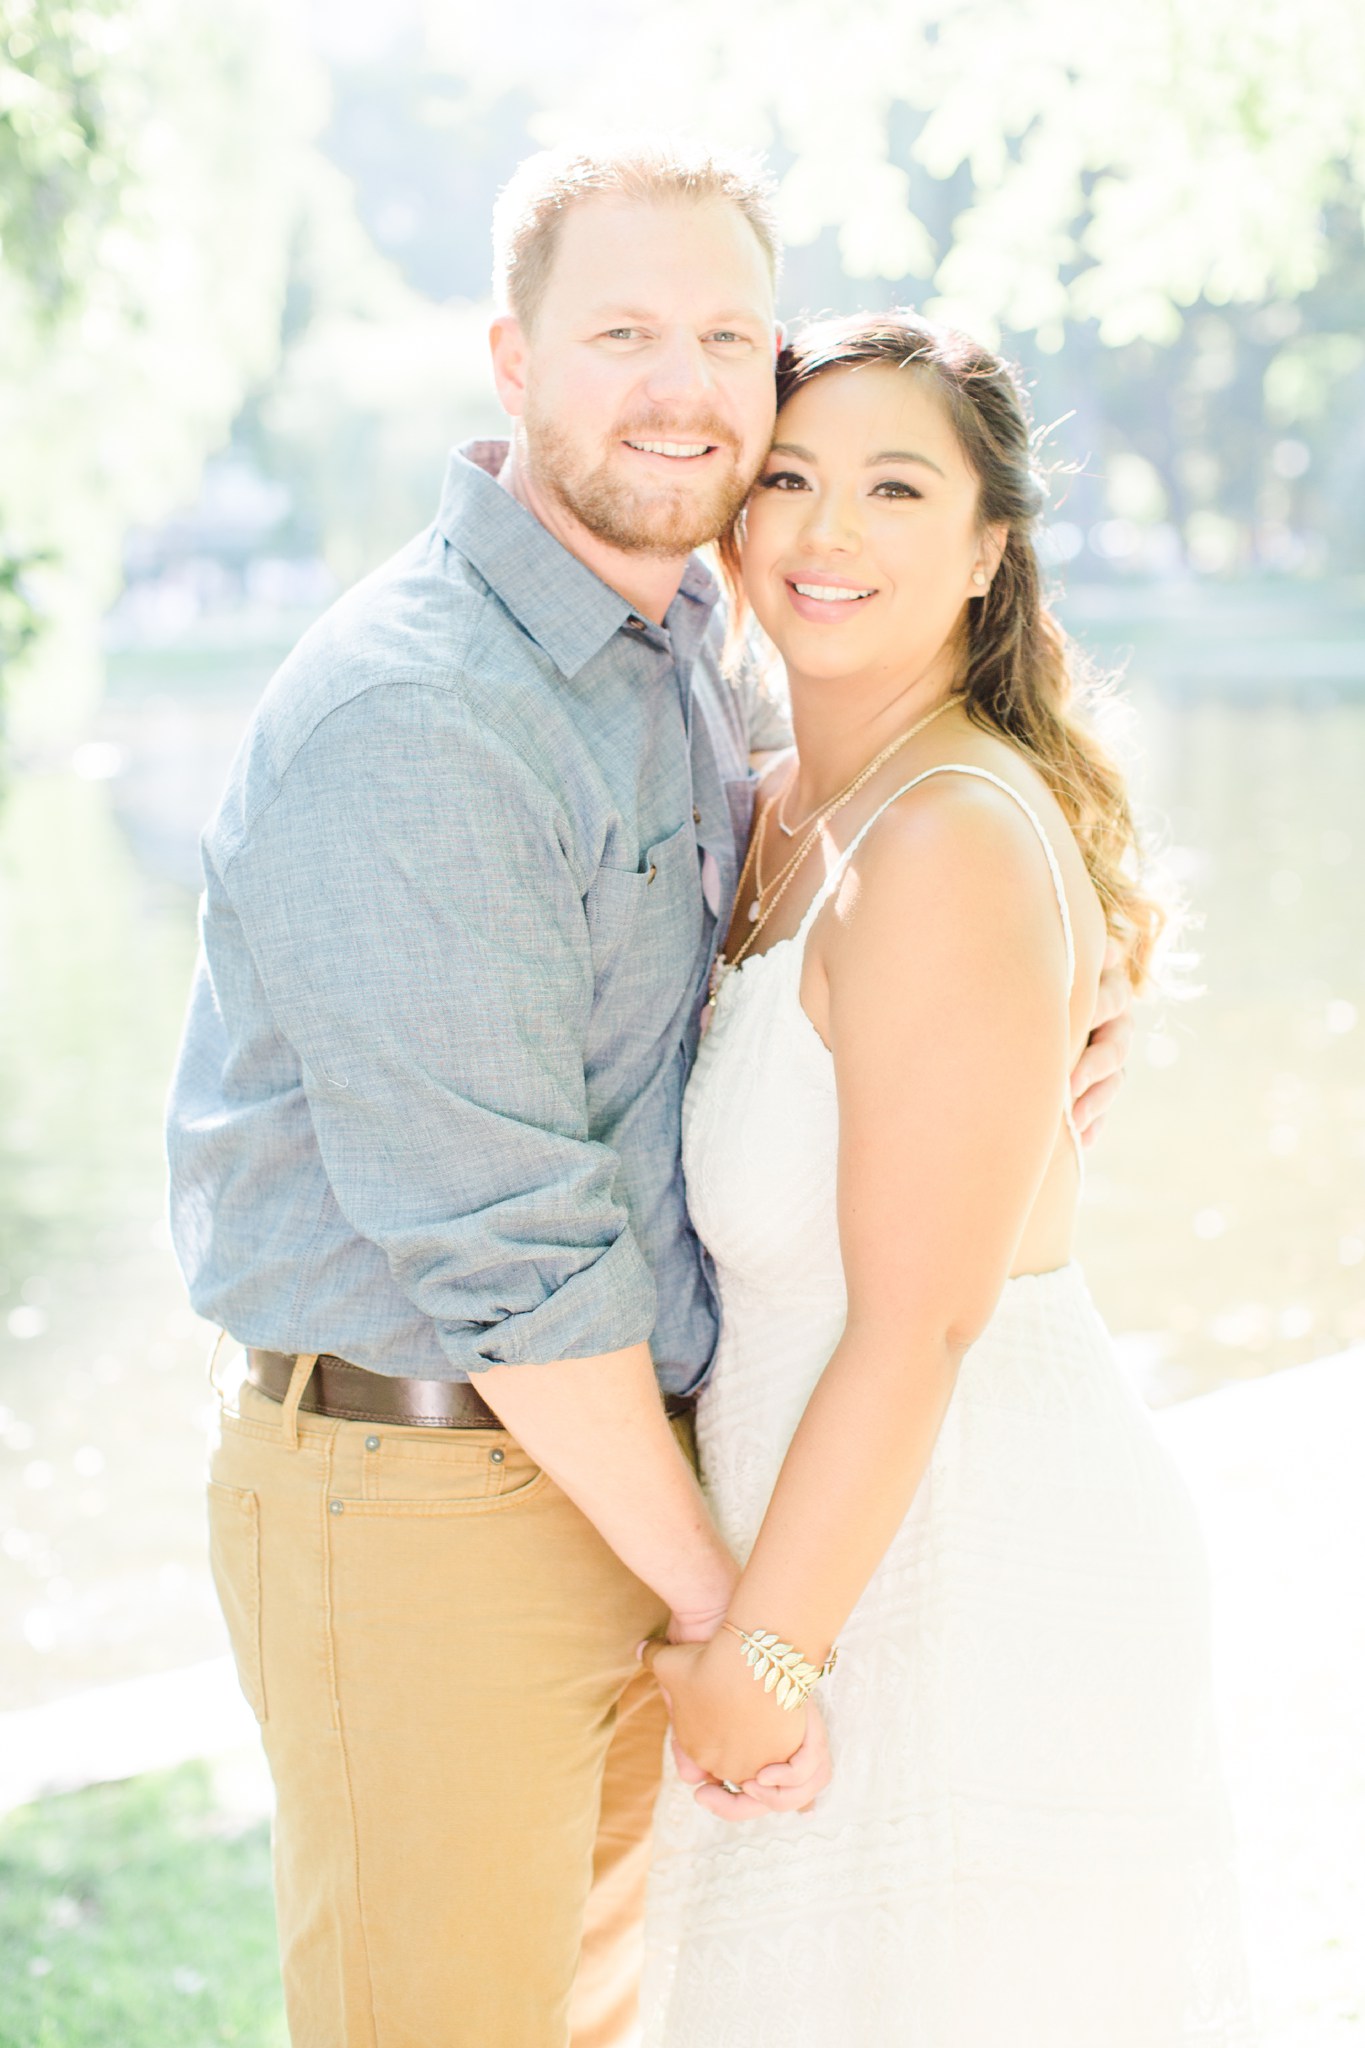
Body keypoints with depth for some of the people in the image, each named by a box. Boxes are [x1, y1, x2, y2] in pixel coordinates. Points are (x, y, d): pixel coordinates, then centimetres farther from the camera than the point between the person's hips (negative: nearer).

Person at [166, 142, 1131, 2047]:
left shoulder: (691, 651, 7)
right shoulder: (407, 718, -22)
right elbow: (497, 1241, -22)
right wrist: (723, 1606, -15)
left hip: (613, 1449, 9)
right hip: (422, 1494, -8)